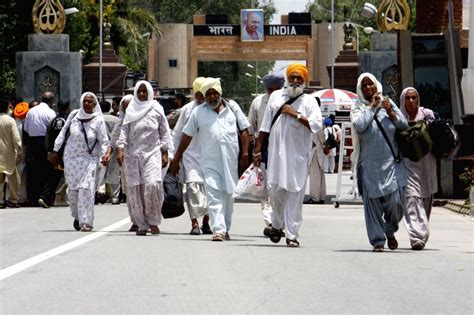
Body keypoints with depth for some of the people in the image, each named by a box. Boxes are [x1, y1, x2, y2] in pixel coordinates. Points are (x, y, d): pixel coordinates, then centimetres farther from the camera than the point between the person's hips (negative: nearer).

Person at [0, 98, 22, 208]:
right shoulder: (10, 120, -8)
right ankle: (13, 200, 13)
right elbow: (16, 138, -11)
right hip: (9, 153, -2)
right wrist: (19, 152, -5)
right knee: (13, 177, 10)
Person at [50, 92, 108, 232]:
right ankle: (77, 216, 26)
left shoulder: (98, 120, -8)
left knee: (86, 188, -12)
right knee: (72, 189, 4)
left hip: (89, 159, -3)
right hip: (71, 157, 3)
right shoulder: (74, 115, -1)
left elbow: (104, 141, -5)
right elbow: (63, 132, 9)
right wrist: (55, 150, 10)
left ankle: (86, 222, -11)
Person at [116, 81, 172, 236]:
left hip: (152, 153, -2)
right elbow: (124, 130, 5)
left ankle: (153, 221, -4)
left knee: (152, 184, -18)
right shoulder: (131, 111, 11)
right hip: (133, 154, 2)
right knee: (135, 188, -3)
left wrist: (165, 153, 4)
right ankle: (142, 224, 5)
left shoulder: (156, 110, 8)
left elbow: (164, 132, 10)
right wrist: (121, 148, -8)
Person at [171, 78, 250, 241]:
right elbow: (187, 136, 9)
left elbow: (244, 130, 9)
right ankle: (218, 230, -19)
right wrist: (176, 159, 9)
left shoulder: (232, 107, 9)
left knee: (228, 195, 9)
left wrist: (245, 154, 1)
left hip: (231, 160, 2)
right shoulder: (198, 112, 7)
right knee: (214, 195, -13)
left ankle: (225, 229, 22)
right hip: (210, 161, -2)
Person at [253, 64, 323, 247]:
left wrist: (296, 114, -12)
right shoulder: (276, 97, 12)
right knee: (276, 189, -1)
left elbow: (317, 125, -9)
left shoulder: (309, 101, 5)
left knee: (295, 194, -3)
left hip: (298, 155, -2)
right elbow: (265, 125, 14)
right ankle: (277, 224, 25)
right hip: (277, 152, 2)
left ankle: (292, 235, 0)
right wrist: (258, 149, 11)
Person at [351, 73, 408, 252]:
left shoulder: (387, 103, 9)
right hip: (369, 164, -2)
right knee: (373, 203, -2)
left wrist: (391, 113, -10)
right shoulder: (358, 108, 1)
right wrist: (372, 106, -10)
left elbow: (404, 125, 6)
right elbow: (359, 125, -18)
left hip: (391, 162, 2)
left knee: (395, 202, -5)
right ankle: (377, 240, 7)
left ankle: (390, 231, 22)